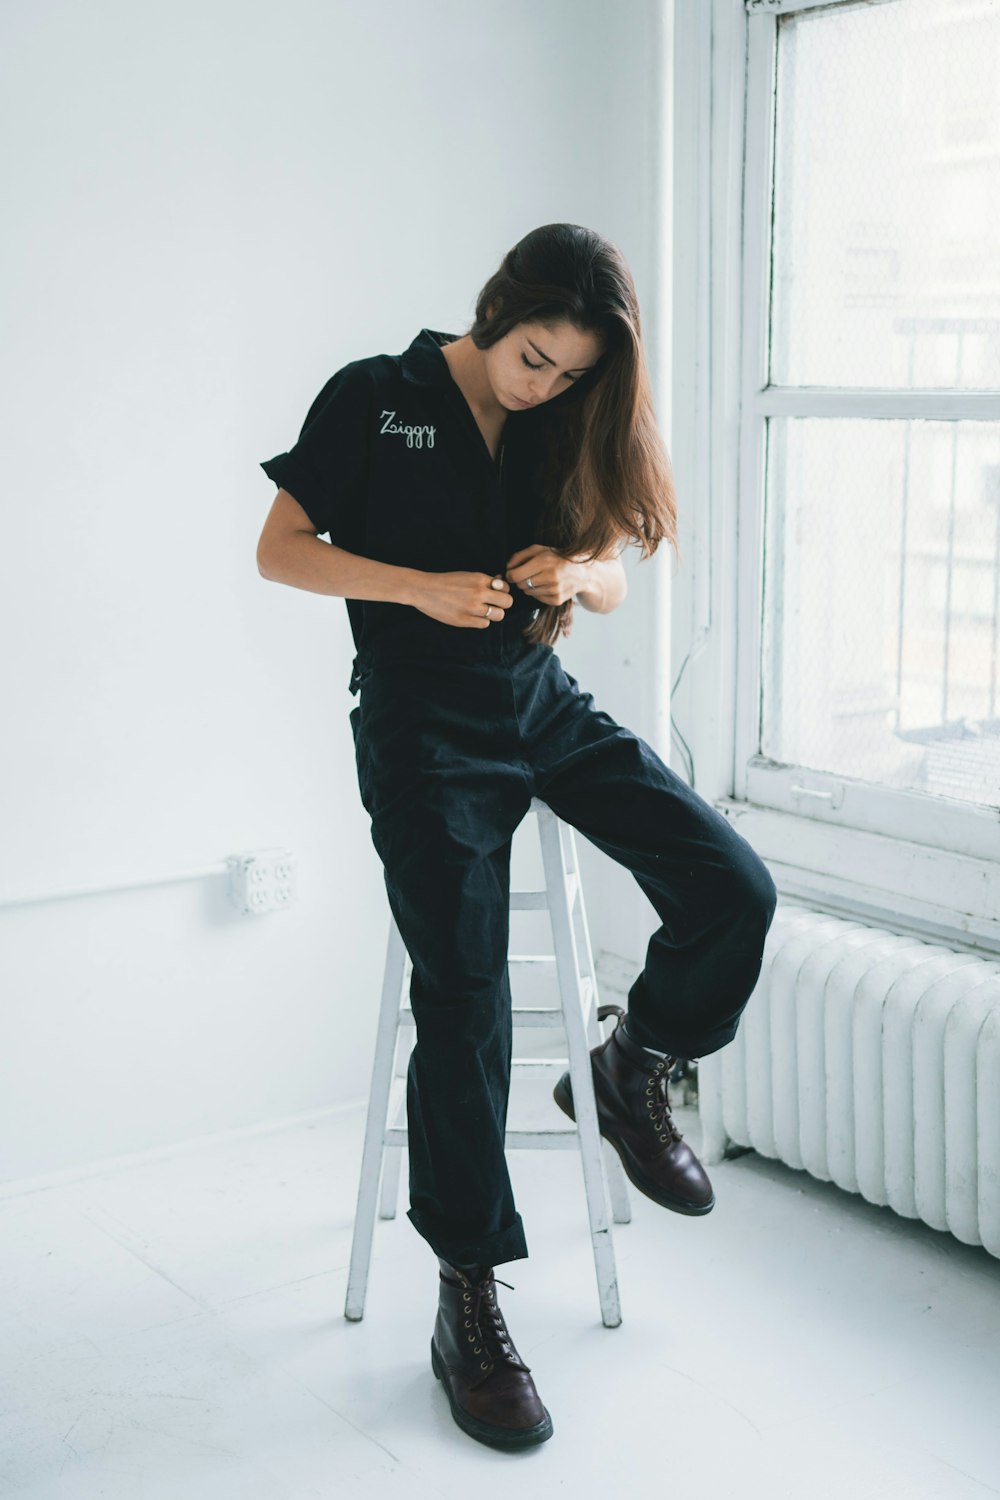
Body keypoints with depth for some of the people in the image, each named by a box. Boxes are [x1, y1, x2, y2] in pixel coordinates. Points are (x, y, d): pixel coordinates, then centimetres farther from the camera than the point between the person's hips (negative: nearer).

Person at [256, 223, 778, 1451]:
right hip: (425, 730, -4)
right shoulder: (375, 398, -4)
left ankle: (632, 1067, 15)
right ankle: (467, 1305, 1)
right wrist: (423, 587, -18)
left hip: (544, 704, 5)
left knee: (734, 888, -14)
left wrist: (577, 574, -10)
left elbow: (613, 583, 15)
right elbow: (281, 550, -4)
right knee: (463, 1003, -11)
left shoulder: (564, 424, 9)